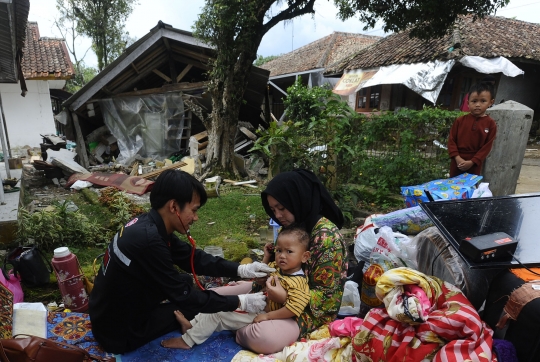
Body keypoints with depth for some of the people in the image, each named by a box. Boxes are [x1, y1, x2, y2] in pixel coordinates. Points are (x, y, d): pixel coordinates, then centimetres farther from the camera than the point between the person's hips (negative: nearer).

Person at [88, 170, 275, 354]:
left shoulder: (150, 224, -6)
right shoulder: (148, 239, -33)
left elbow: (192, 257, 2)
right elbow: (184, 297, -25)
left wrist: (241, 269, -5)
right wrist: (240, 302, -17)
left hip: (119, 309, 8)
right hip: (119, 331, -7)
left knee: (186, 281, 9)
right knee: (195, 304, -1)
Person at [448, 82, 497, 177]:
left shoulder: (490, 124, -4)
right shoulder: (460, 120, -2)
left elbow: (487, 146, -6)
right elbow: (451, 140, -2)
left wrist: (472, 162, -14)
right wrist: (457, 158, -13)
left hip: (474, 165, -1)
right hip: (457, 162, 1)